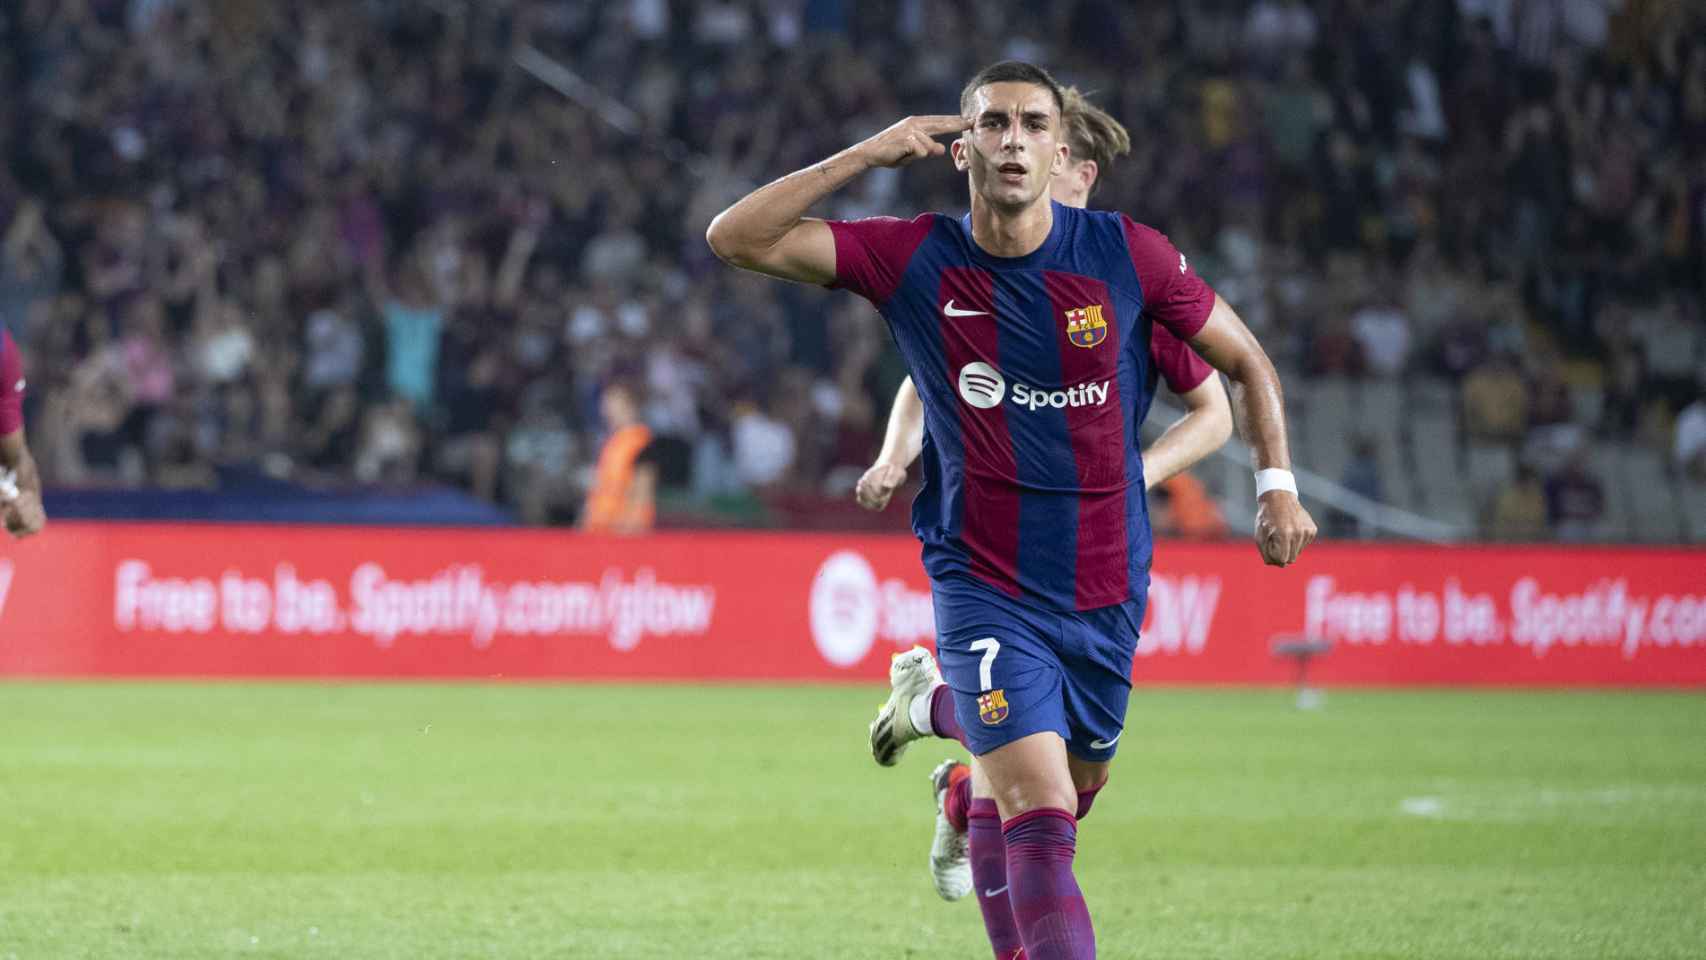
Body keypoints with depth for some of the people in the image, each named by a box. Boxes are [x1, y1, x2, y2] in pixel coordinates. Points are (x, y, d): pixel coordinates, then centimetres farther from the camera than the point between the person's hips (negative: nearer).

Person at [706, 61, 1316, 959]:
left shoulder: (1126, 254, -7)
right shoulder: (913, 260, -8)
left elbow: (1244, 361, 7)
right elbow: (736, 238, -12)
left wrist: (1277, 483, -4)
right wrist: (865, 155, -16)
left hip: (1106, 589, 3)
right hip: (985, 592, -3)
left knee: (1071, 785, 20)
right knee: (1041, 817, -17)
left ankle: (939, 701, 48)